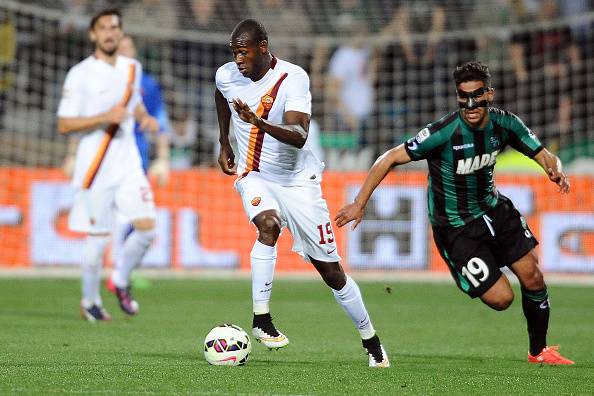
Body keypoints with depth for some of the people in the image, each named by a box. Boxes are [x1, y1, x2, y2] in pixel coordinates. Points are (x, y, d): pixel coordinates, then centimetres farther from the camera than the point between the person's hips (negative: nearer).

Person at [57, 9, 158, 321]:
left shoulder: (132, 69, 9)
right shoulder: (80, 74, -8)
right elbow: (64, 124, -10)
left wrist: (146, 118, 7)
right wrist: (105, 117, -21)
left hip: (128, 163, 5)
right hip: (95, 166, -5)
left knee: (147, 228, -7)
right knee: (98, 238, -1)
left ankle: (121, 280, 17)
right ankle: (90, 301, 18)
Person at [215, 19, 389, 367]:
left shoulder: (293, 78, -21)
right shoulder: (226, 76, -5)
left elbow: (299, 137, -35)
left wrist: (258, 121, -49)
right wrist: (224, 143, 23)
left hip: (299, 181, -2)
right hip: (255, 177, 2)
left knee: (331, 271, 2)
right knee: (268, 224, -34)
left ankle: (371, 340, 21)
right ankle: (261, 319, -30)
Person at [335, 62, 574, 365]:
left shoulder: (504, 123, -12)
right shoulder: (444, 132, -28)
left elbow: (542, 155, -2)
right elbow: (390, 158, -23)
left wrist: (555, 170, -26)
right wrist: (359, 203, -23)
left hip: (494, 209, 6)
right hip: (456, 228, -5)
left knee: (533, 280, 4)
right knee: (501, 298, -9)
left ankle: (539, 351, 28)